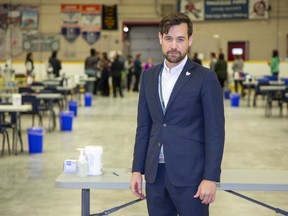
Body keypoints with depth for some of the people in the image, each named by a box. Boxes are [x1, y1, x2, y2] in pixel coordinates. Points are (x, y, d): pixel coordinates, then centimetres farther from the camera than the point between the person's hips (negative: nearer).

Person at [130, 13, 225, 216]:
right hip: (155, 173, 5)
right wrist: (137, 169, 7)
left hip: (190, 174, -5)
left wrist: (211, 177, -13)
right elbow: (144, 127, 12)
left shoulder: (206, 78, -6)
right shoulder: (149, 76, 10)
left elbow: (215, 132, -8)